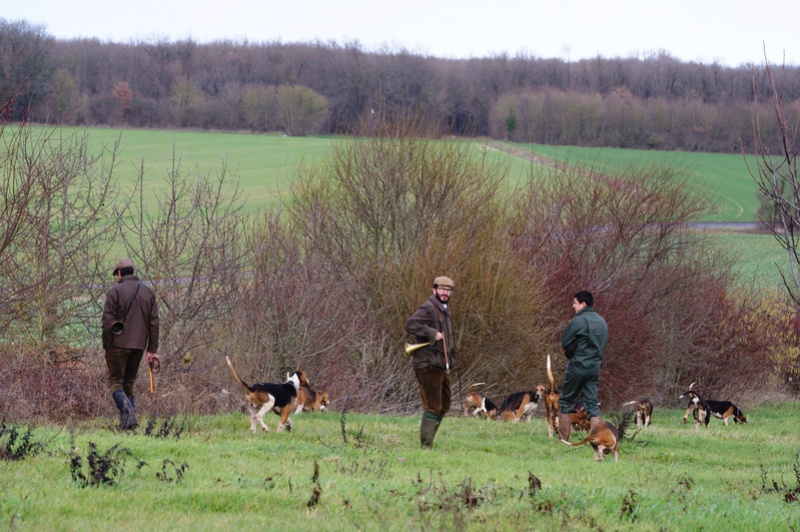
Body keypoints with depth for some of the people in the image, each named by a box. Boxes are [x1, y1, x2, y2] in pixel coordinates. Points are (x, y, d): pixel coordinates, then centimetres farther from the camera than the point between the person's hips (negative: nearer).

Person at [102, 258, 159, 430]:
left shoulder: (115, 291, -7)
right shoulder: (148, 292, 9)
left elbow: (107, 321, -10)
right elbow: (153, 322, 7)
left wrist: (106, 346, -1)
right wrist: (152, 350, 9)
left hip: (118, 344, -5)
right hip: (139, 345, 5)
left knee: (115, 382, 2)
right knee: (129, 383, 15)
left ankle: (127, 410, -22)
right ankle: (129, 422, 8)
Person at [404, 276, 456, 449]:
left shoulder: (444, 310, 19)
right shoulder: (428, 308, -12)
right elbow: (410, 324, -27)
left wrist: (450, 361, 19)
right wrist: (432, 333, -27)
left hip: (441, 366, 10)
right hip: (428, 365, -10)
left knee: (444, 406, 16)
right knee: (433, 407, -10)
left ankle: (428, 444, 23)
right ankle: (426, 446, -6)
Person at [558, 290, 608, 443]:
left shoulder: (579, 321, -13)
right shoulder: (602, 322, 10)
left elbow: (565, 343, -9)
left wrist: (573, 348, 8)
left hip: (578, 366, -6)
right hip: (595, 366, 6)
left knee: (565, 402, 7)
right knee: (592, 404, 5)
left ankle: (563, 440, 5)